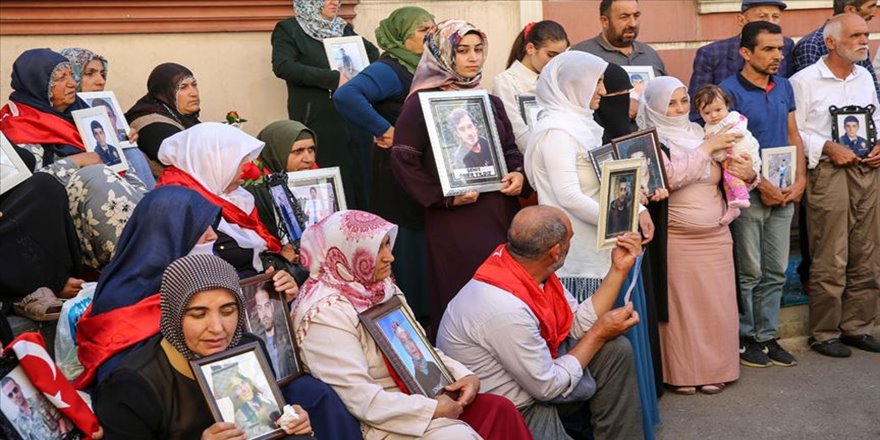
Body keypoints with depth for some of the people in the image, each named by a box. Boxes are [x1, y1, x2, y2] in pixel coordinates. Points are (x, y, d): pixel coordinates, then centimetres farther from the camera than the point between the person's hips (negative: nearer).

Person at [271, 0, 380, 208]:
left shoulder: (344, 29, 16)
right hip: (319, 124, -5)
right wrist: (332, 78, -21)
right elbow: (282, 66, -15)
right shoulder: (289, 29, 1)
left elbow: (373, 51, 30)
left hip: (354, 119, 5)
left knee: (359, 182, 4)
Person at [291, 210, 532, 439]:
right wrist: (433, 409, -20)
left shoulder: (381, 287, 7)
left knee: (501, 409, -9)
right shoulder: (325, 314, -19)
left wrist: (463, 375, -3)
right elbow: (362, 400, -23)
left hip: (420, 395, 8)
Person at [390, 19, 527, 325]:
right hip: (455, 217, -6)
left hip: (500, 211, 6)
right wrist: (444, 197, -14)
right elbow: (403, 160, -10)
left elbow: (510, 148, 22)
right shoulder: (422, 102, -5)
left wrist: (518, 173, 0)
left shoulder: (490, 102, 15)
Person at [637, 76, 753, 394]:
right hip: (675, 240, -5)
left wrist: (748, 174, -5)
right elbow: (668, 177, -22)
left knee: (716, 306, 5)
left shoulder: (700, 133, 11)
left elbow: (729, 180, 17)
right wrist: (706, 148, -16)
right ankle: (680, 372, 12)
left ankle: (714, 370, 19)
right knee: (680, 306, -1)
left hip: (716, 237, 5)